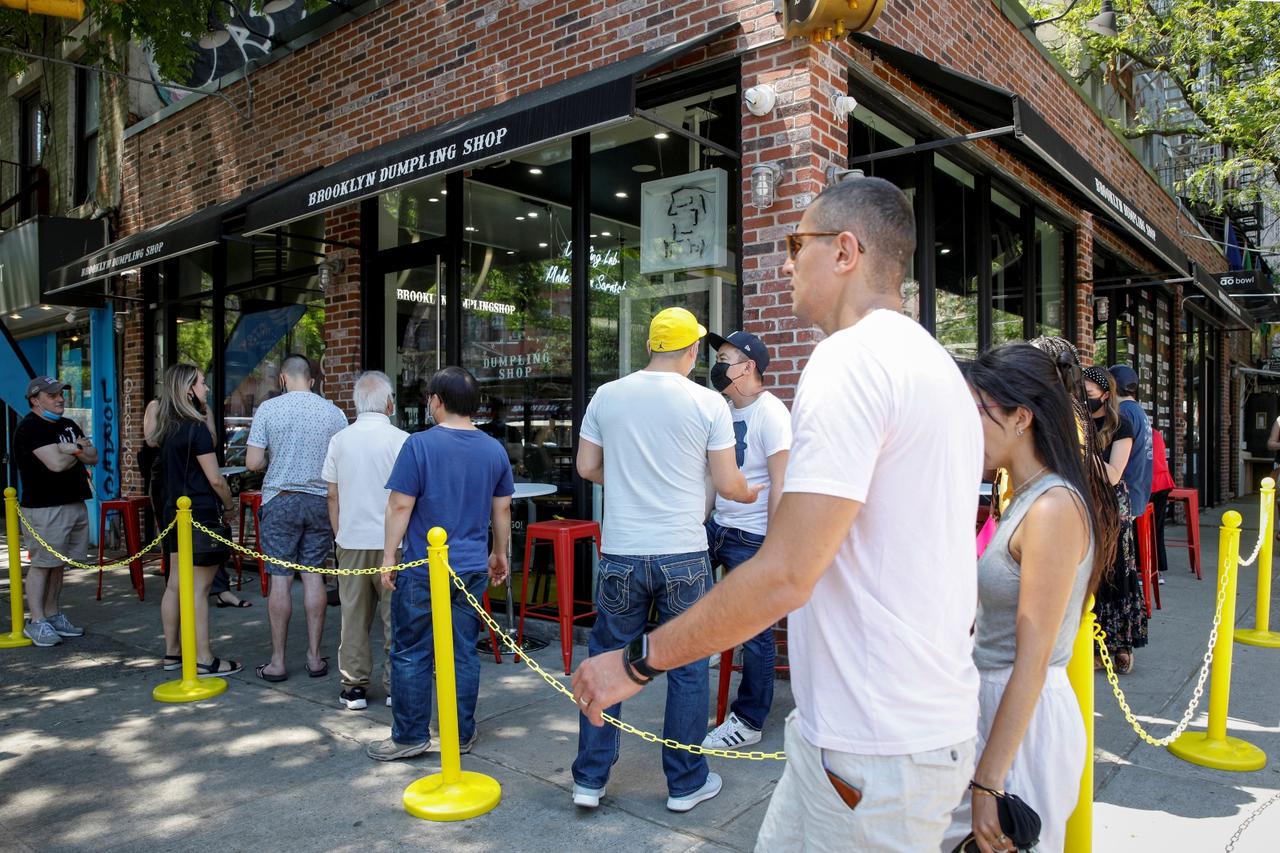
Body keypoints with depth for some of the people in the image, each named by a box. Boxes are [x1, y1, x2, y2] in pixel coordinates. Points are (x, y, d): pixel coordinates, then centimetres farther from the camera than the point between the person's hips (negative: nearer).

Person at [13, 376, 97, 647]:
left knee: (58, 564, 12)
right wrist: (79, 453, -1)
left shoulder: (69, 426, 17)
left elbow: (94, 456, 10)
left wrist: (74, 448, -9)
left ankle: (53, 616, 20)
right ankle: (36, 623, 4)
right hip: (45, 507, -8)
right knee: (41, 565, -3)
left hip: (75, 503, 8)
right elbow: (56, 463, -20)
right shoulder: (30, 428, -9)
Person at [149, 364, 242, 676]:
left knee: (175, 584, 14)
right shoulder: (196, 428, -16)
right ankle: (203, 660, 2)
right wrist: (230, 506, -1)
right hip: (202, 515, -8)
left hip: (174, 511, 9)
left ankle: (172, 653, 24)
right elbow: (215, 479, -14)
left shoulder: (166, 427, 8)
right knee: (198, 589, -4)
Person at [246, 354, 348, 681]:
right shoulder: (333, 412, 0)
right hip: (320, 501, 2)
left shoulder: (268, 409, -5)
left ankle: (277, 662, 11)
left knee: (281, 579, 3)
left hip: (280, 500, -2)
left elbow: (252, 463, -6)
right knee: (314, 577, 7)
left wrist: (274, 463, 14)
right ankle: (315, 657, 13)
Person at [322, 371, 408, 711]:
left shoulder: (339, 440, 3)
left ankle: (354, 686, 18)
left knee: (354, 615, 11)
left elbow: (332, 495, 8)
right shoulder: (401, 440, -10)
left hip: (351, 540, 4)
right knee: (395, 615, 6)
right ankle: (395, 683, 13)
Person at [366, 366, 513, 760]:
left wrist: (389, 556, -3)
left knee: (412, 654, 9)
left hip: (423, 569, -4)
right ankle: (462, 734, 22)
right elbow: (502, 510, 10)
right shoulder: (495, 450, 3)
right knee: (463, 653, 12)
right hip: (473, 568, 4)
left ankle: (410, 736, 18)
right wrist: (499, 553, 22)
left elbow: (400, 506, -11)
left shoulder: (420, 444, -11)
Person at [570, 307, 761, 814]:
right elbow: (727, 485, -4)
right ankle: (686, 783, 24)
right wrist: (751, 493, 18)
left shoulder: (607, 396, 1)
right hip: (684, 555, -2)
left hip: (621, 554, 2)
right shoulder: (708, 403, -6)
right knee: (687, 669, 12)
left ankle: (589, 780, 22)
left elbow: (586, 468, 7)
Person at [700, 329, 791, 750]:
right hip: (717, 525, 8)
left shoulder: (770, 413, -13)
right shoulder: (726, 409, 10)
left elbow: (780, 483, -17)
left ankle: (749, 722, 16)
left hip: (752, 537, -8)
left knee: (756, 631, 3)